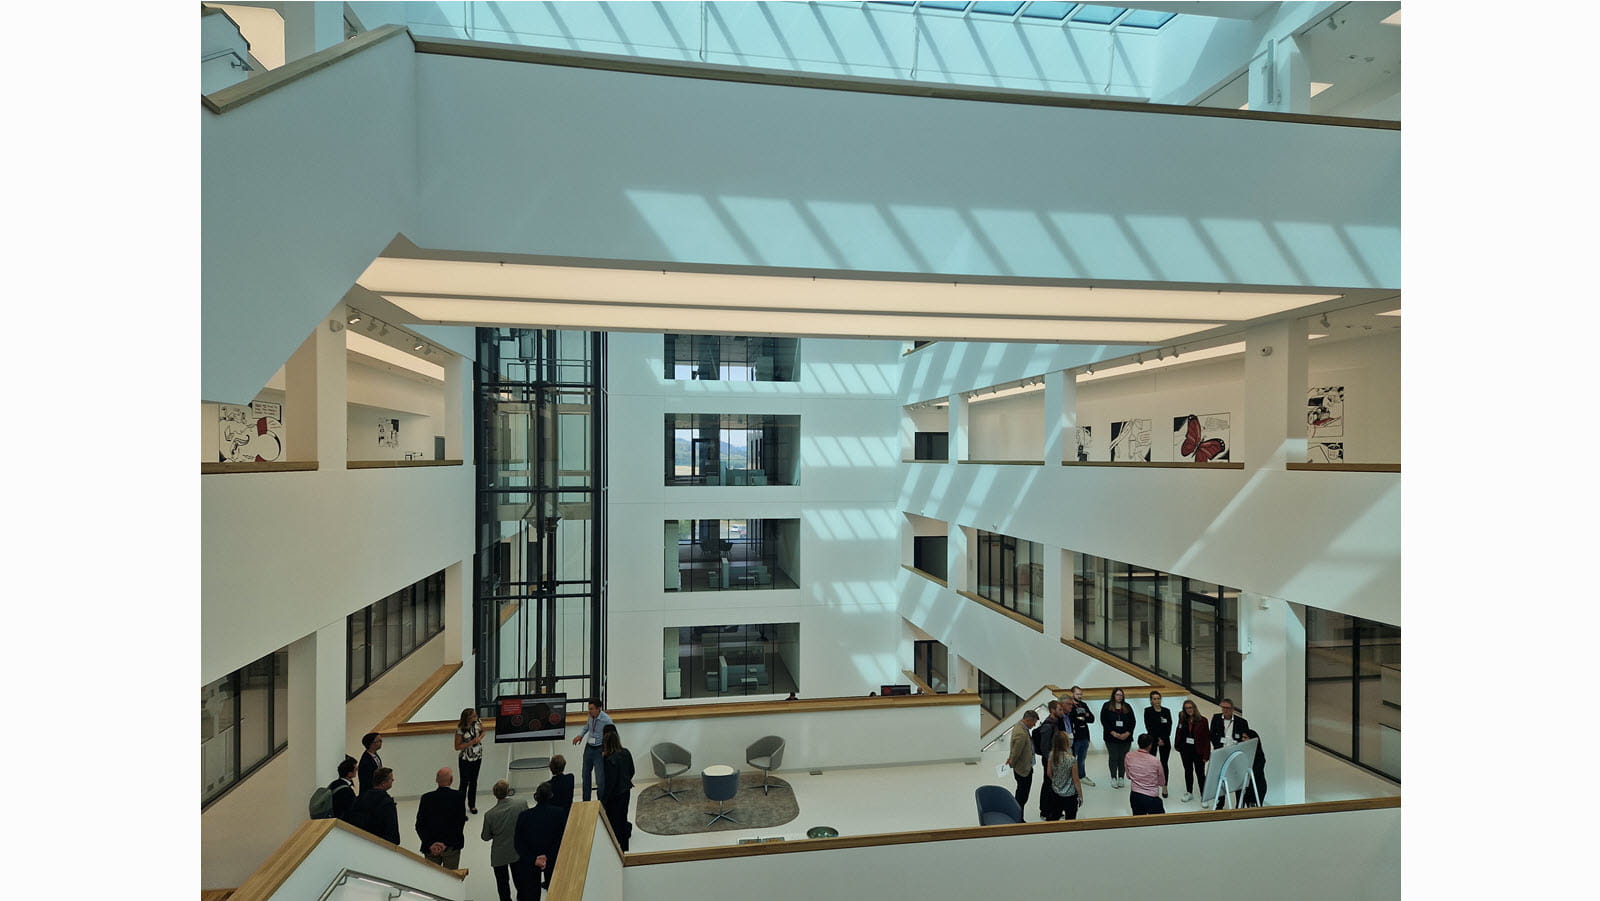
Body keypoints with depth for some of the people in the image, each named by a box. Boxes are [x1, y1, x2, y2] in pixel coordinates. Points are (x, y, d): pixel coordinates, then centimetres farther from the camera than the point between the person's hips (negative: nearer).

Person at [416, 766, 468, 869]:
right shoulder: (458, 796, -12)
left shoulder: (426, 798, -7)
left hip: (431, 847, 2)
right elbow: (460, 823, -14)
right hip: (452, 846, -2)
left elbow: (419, 826, -8)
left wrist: (430, 844, -10)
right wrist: (446, 843, -11)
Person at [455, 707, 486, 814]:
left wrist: (480, 737, -11)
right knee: (464, 782, 5)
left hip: (477, 757, 4)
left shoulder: (477, 724, -9)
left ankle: (472, 805, 30)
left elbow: (482, 732, 11)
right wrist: (471, 742, -23)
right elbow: (457, 747, -15)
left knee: (473, 782, 15)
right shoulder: (460, 730, -21)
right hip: (465, 759, -4)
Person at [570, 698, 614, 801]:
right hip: (589, 747, 7)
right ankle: (586, 800, 32)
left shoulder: (606, 720, -22)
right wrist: (580, 735, 6)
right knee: (586, 774, 16)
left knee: (600, 776, -10)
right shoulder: (591, 715, -5)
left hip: (600, 750, -7)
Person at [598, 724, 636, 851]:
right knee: (622, 816, 26)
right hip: (626, 791, 6)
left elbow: (610, 782, -23)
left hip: (614, 794, -6)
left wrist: (603, 800, -13)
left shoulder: (609, 759, -28)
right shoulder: (626, 753, -7)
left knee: (614, 822, 11)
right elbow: (631, 771, 6)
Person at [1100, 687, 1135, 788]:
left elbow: (1132, 722, 6)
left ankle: (1121, 778, 13)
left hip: (1125, 737, 2)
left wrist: (1127, 733, -7)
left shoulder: (1127, 707, 9)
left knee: (1123, 758, 2)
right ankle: (1113, 778, 8)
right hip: (1111, 737, -2)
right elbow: (1104, 721, -4)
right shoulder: (1107, 706, 1)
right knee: (1113, 757, 0)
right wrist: (1113, 733, -12)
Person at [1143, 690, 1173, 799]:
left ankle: (1164, 787, 10)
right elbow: (1148, 727, -6)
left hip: (1165, 740, 1)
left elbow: (1169, 727, 0)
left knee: (1164, 764, 3)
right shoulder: (1148, 711, -2)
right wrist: (1158, 739, -11)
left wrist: (1163, 740, -10)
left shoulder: (1167, 711, 3)